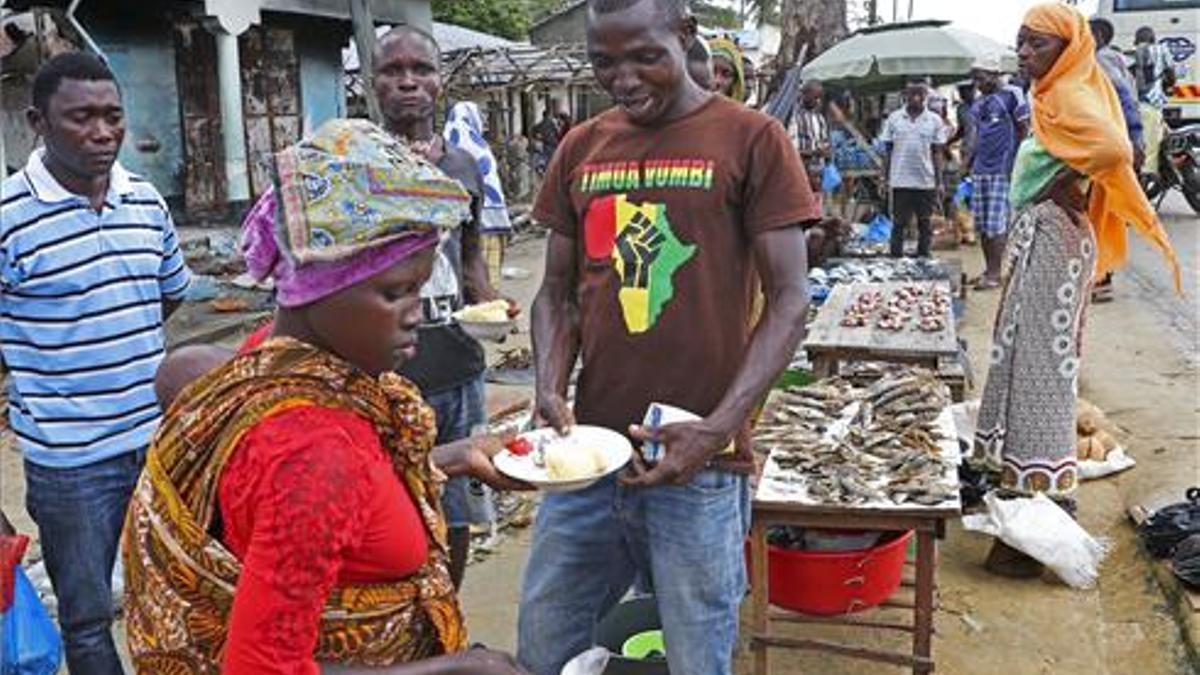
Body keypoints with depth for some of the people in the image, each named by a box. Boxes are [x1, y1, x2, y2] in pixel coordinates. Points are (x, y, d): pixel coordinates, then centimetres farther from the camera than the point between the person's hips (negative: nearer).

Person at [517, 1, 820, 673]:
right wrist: (551, 388, -5)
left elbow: (789, 302, -6)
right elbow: (557, 292, 14)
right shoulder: (580, 148, 9)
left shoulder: (752, 139, -4)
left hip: (698, 467, -4)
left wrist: (717, 430, -17)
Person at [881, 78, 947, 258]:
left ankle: (923, 258, 15)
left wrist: (939, 182, 1)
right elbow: (887, 151, 7)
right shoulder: (894, 118, 4)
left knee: (925, 223, 7)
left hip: (926, 182, 1)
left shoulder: (934, 120, 4)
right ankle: (896, 258, 10)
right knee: (898, 223, 4)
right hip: (900, 181, 0)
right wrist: (885, 179, 2)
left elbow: (937, 153, 5)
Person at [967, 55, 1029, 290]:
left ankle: (994, 274, -3)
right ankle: (988, 269, 19)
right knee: (981, 224, 9)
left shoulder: (1011, 96, -5)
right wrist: (967, 161, 13)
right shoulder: (978, 103, 16)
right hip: (980, 170, 8)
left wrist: (1015, 163, -11)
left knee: (997, 225, -7)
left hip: (1001, 170, -8)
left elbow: (1023, 131, -5)